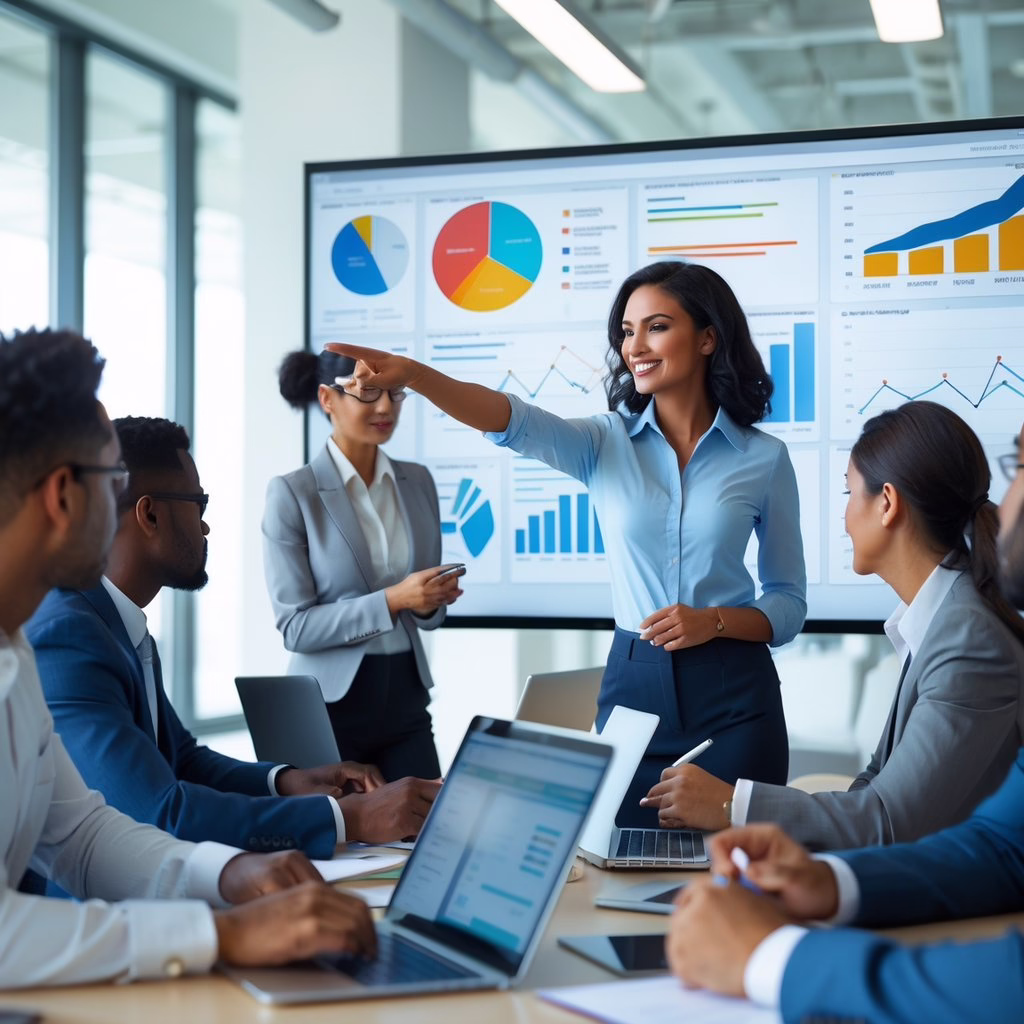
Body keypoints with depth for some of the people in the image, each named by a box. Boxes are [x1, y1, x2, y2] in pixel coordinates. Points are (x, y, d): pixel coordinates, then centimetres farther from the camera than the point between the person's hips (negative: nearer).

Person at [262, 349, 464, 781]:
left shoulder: (418, 482, 6)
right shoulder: (292, 493, -9)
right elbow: (295, 626, -12)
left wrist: (430, 602, -9)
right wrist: (391, 600, -21)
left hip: (406, 697, 4)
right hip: (331, 705, -4)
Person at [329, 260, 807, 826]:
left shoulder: (764, 458, 0)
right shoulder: (605, 442, 2)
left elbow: (789, 604, 5)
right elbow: (514, 420, -19)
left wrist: (714, 620, -15)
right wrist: (411, 374, -37)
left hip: (734, 694, -1)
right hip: (633, 684, 1)